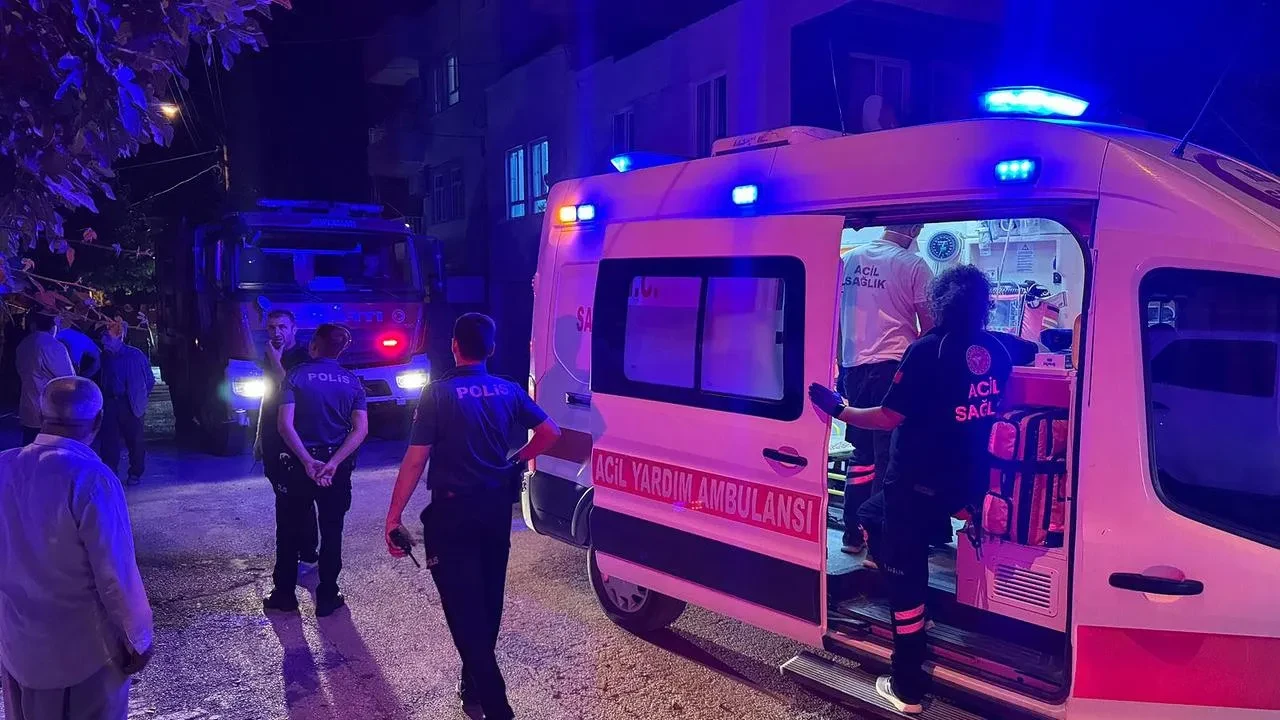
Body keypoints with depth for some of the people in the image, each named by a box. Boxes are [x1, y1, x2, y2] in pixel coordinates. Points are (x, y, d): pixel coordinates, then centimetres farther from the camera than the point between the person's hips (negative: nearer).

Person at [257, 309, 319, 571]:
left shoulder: (302, 358, -11)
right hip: (272, 440, 7)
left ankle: (308, 556, 1)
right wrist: (260, 436, 20)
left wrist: (276, 361, -22)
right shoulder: (269, 356, 12)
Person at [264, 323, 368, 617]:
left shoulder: (296, 375, -6)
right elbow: (361, 430, -9)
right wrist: (333, 463, -15)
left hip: (299, 463, -2)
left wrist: (308, 462, -17)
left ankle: (284, 595, 21)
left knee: (289, 530, 14)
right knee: (331, 532, 11)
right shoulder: (352, 381, 2)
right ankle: (327, 599, 15)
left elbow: (285, 425, -16)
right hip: (337, 467, 2)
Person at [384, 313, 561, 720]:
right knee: (487, 601, 17)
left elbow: (416, 459, -13)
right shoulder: (508, 391, 2)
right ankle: (476, 685, 31)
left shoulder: (438, 393, -11)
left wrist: (394, 515, -8)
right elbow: (550, 433, 0)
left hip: (453, 511, -5)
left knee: (462, 605, 0)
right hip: (496, 507, 5)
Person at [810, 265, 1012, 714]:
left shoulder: (929, 349, -16)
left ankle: (908, 688, 12)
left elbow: (889, 418, -18)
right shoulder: (996, 352, 3)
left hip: (921, 483, -7)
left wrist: (838, 410, -5)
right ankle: (914, 616, 31)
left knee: (905, 571, 4)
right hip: (967, 483, 7)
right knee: (871, 515, 27)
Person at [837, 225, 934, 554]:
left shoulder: (849, 260, 7)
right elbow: (929, 326, -3)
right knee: (888, 456, 0)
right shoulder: (913, 265, -7)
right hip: (894, 366, -5)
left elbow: (836, 315, 12)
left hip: (854, 367, 5)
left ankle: (853, 533, 20)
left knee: (862, 452, 15)